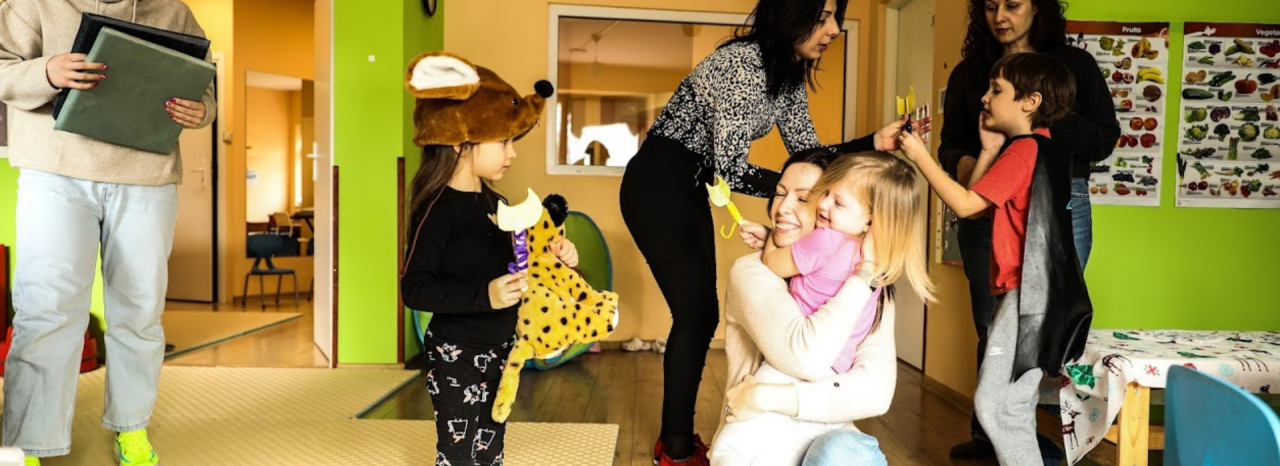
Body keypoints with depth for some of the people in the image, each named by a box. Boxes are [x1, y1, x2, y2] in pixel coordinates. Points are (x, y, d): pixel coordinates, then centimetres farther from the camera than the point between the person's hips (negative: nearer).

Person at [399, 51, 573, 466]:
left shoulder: (496, 204, 7)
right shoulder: (438, 208, -19)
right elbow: (414, 288, -26)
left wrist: (551, 258, -1)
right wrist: (484, 295, -36)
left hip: (499, 350, 8)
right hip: (456, 357, -8)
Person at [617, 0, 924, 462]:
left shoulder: (791, 74, 4)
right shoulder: (742, 63, -25)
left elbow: (808, 153, 4)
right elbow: (732, 169, -27)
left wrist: (874, 143, -8)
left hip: (691, 190, 9)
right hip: (656, 186, -9)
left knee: (699, 313, 11)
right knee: (696, 312, -5)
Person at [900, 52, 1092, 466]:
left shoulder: (1025, 148, -15)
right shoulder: (1034, 147, 16)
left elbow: (965, 204, -18)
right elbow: (977, 205, 14)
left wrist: (921, 157, -12)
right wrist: (990, 149, 8)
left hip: (1028, 293, -11)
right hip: (1028, 291, 11)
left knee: (995, 406, -9)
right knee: (1010, 406, 18)